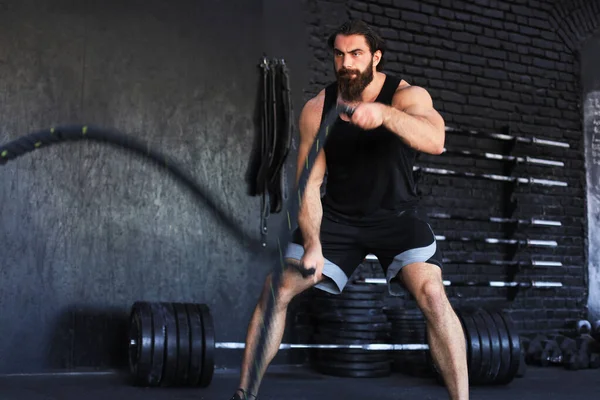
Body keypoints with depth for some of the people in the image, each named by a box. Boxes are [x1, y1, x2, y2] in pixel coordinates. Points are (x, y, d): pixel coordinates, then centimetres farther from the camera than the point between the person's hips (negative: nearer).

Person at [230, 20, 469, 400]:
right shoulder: (317, 109, -10)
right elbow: (309, 182, -10)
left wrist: (384, 112, -56)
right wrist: (313, 244, -23)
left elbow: (435, 140, -39)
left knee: (432, 292, -25)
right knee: (277, 290, -6)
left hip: (398, 214, -2)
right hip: (338, 215, 2)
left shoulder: (408, 96, -17)